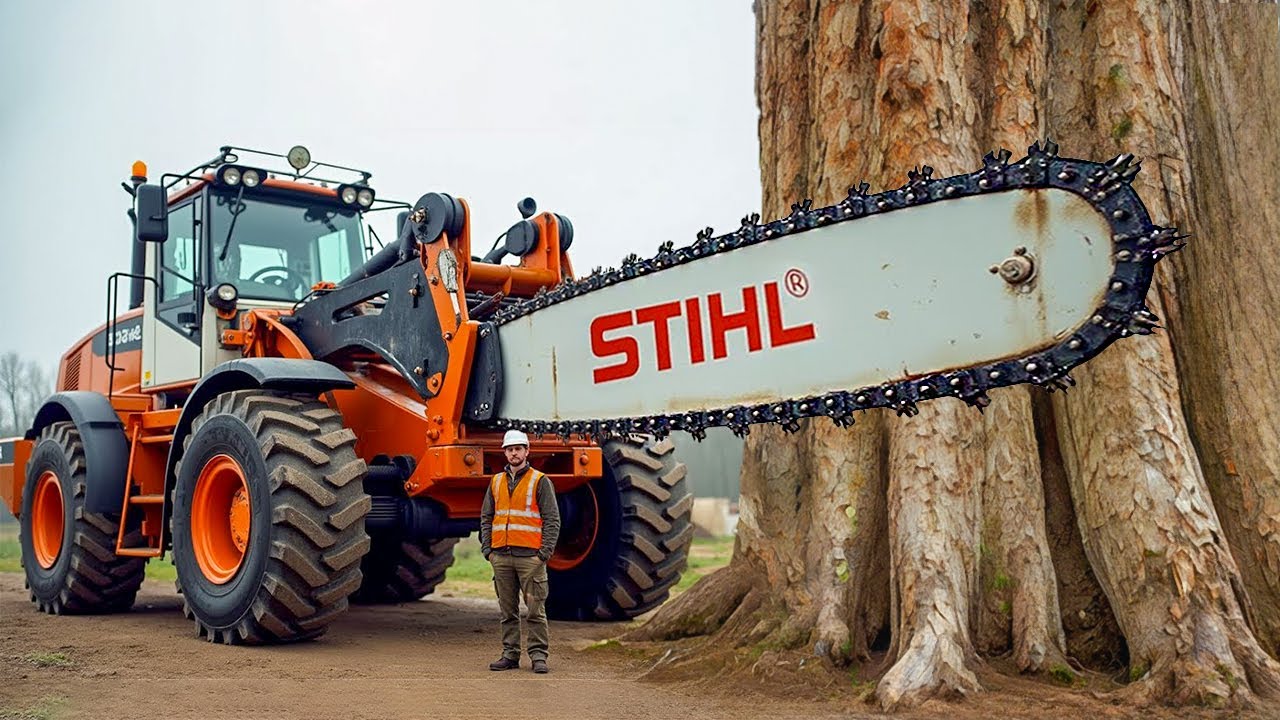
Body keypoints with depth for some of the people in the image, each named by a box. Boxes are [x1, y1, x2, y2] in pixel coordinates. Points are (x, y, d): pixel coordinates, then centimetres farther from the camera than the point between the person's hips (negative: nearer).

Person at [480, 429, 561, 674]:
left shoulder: (540, 481, 0)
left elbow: (552, 520, -3)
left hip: (530, 556, -4)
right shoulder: (496, 482, 14)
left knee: (536, 609, -4)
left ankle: (538, 656, 2)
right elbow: (486, 518, 17)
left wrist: (544, 553, -10)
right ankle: (510, 655, 15)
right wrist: (487, 550, 6)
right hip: (501, 557, 4)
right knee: (508, 610, 9)